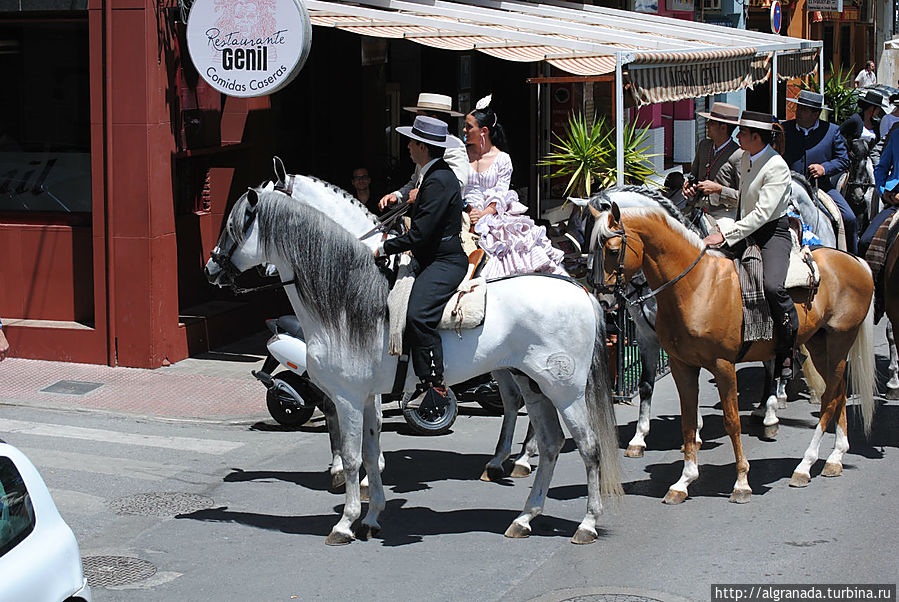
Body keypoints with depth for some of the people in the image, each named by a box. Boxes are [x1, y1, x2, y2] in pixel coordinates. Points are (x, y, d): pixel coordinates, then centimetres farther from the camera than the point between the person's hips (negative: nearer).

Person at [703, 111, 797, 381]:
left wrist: (726, 235, -28)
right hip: (746, 231, 9)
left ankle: (786, 350, -14)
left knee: (772, 285, -31)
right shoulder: (745, 159, 9)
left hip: (774, 232, -9)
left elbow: (762, 213, -25)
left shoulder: (777, 167, -18)